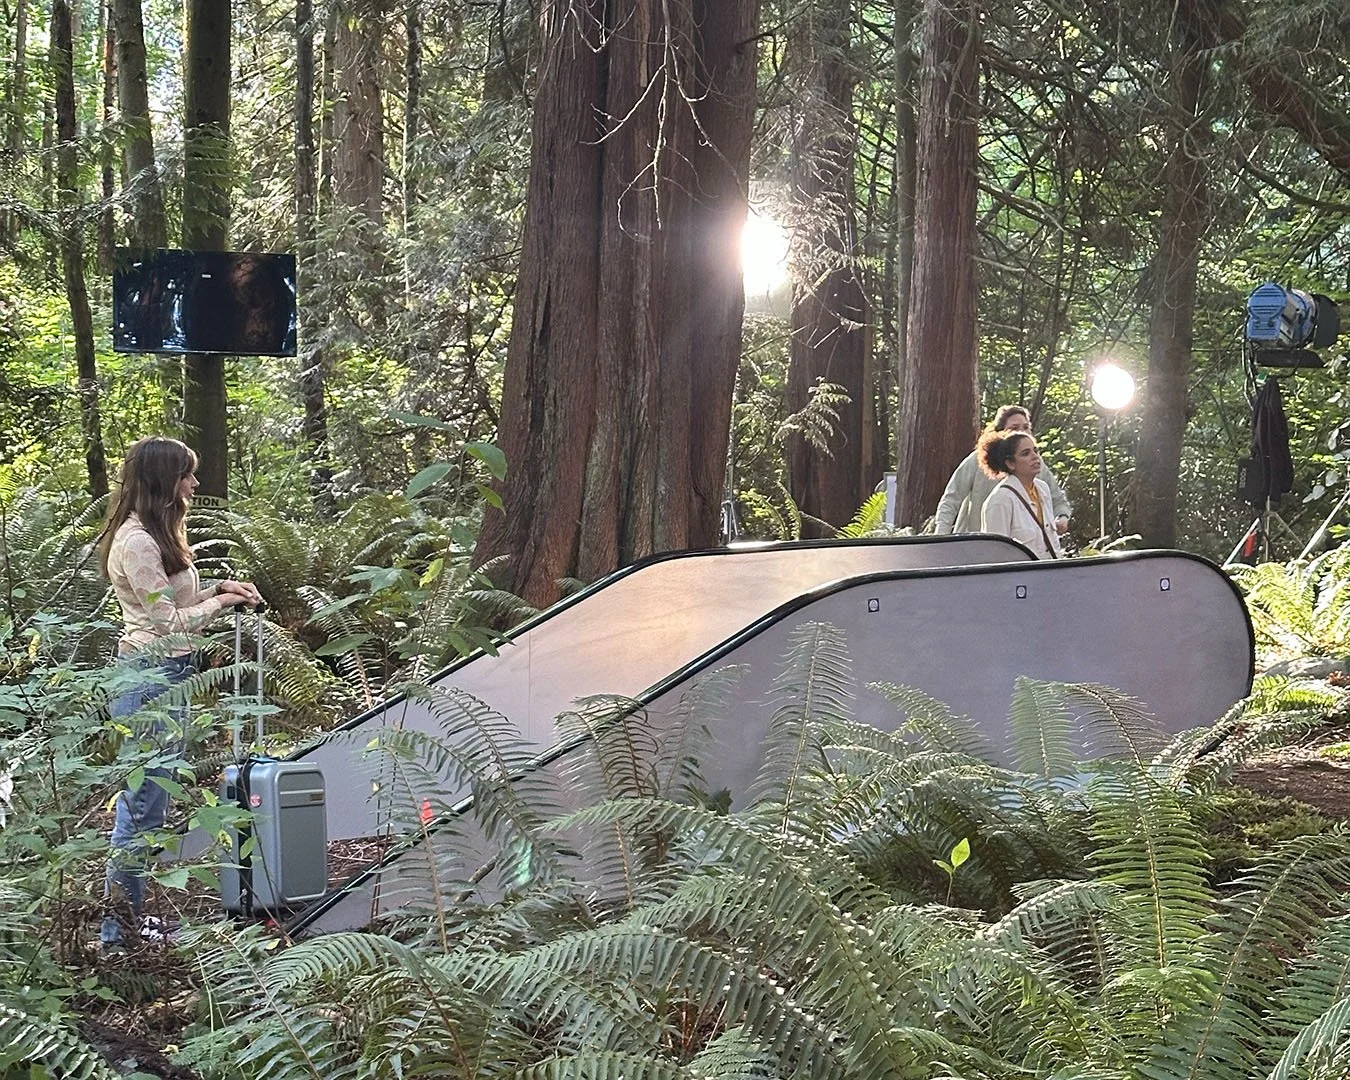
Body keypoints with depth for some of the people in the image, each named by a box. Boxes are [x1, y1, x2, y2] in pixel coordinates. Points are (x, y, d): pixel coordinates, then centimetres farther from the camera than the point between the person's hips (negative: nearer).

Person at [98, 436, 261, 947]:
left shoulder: (154, 534, 14)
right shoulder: (137, 542, -18)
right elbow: (168, 623, -17)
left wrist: (218, 587, 7)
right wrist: (220, 601, -4)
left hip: (160, 674, 11)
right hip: (151, 675, -11)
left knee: (140, 797, 14)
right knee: (144, 801, -6)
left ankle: (126, 916, 21)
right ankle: (118, 924, 0)